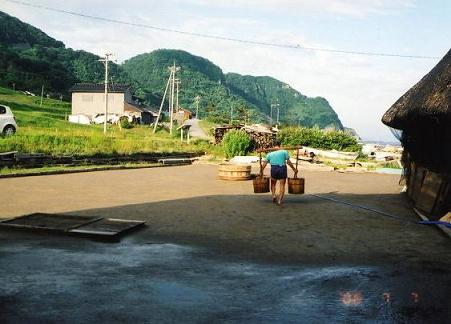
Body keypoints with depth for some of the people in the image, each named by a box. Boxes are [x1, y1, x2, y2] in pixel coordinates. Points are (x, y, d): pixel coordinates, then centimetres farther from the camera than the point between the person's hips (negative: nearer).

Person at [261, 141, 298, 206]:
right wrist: (294, 169, 5)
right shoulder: (284, 152, 3)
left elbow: (265, 163, 6)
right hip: (282, 168, -2)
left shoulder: (270, 154, 11)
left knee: (273, 183, 20)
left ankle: (274, 195, 2)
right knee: (282, 185, 5)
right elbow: (288, 162, -1)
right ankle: (280, 200, -3)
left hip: (273, 168, 2)